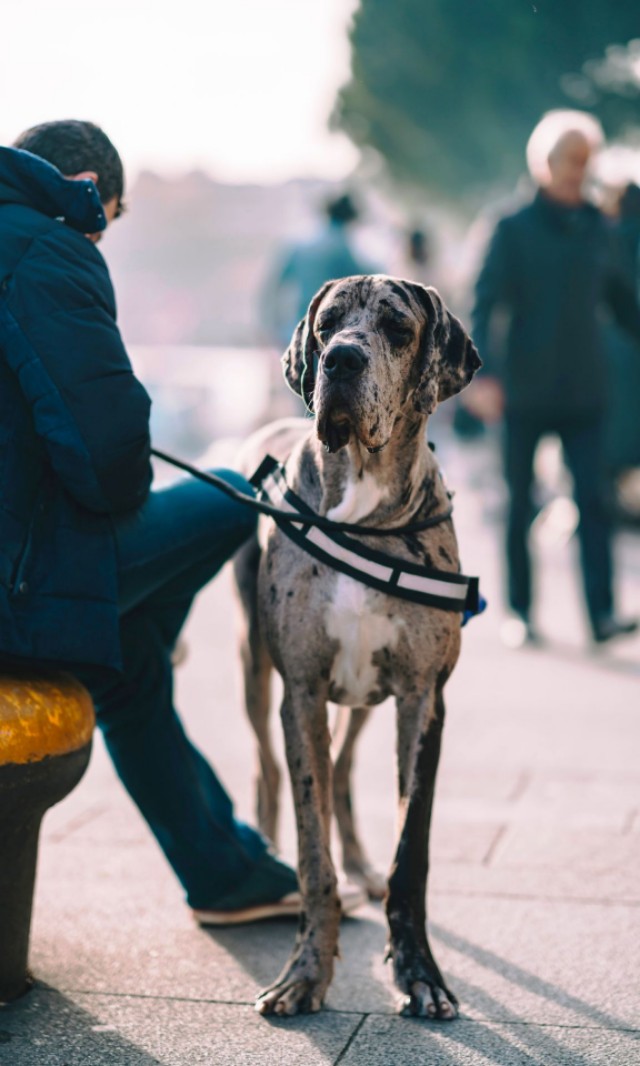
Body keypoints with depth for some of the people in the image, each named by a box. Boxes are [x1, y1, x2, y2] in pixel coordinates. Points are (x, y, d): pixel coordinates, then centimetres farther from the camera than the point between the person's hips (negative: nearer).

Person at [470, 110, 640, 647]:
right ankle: (520, 612, 16)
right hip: (527, 392, -2)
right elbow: (484, 305, -8)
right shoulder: (514, 230, -3)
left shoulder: (596, 226, 8)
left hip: (585, 391, 2)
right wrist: (487, 374, -19)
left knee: (594, 500, -8)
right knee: (521, 503, 6)